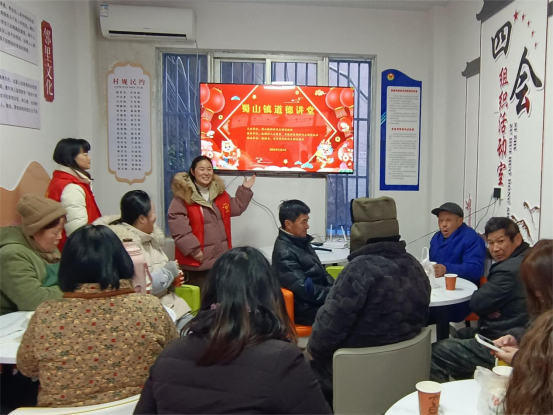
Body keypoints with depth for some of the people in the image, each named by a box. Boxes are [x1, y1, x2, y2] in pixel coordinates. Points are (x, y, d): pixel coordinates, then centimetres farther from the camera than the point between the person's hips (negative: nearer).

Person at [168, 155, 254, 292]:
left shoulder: (219, 191, 9)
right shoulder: (183, 194, -14)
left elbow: (235, 208, 22)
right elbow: (177, 223, -20)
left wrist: (245, 190, 15)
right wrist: (192, 249, -21)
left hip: (221, 257, 7)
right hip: (197, 260, -6)